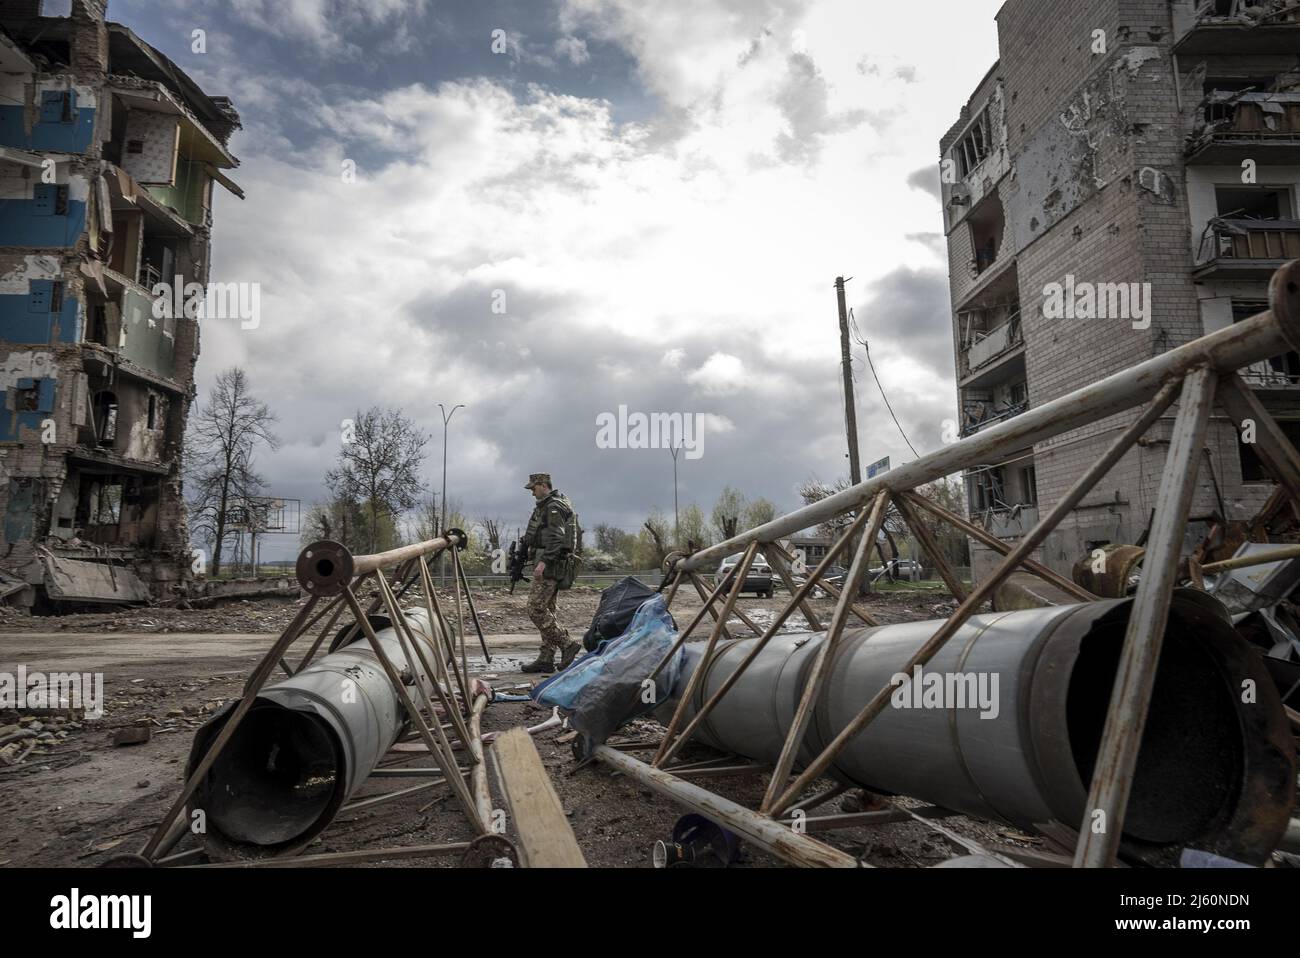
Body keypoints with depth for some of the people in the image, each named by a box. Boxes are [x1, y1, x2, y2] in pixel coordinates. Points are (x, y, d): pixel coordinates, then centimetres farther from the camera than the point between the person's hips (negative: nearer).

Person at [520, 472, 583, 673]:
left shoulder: (554, 507, -12)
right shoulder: (547, 506, 21)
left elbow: (557, 538, -22)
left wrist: (544, 561, -29)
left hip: (549, 565, -11)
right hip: (551, 565, 11)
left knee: (536, 609, -13)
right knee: (546, 610, 9)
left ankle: (567, 644, -9)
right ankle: (546, 659, 11)